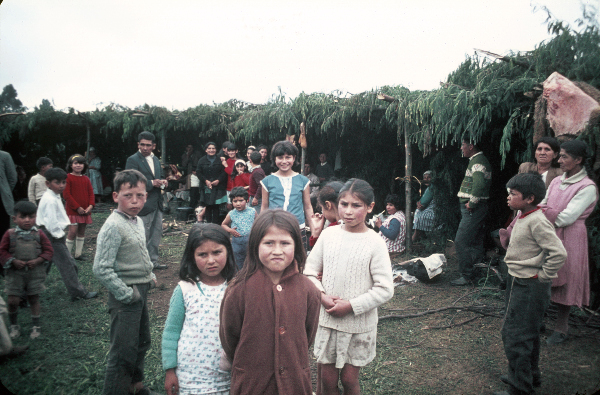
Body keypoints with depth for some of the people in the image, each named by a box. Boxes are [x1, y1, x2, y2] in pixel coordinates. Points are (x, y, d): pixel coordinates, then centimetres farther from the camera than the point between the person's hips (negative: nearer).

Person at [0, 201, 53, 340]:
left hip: (35, 272, 0)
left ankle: (36, 326, 25)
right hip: (15, 273, 0)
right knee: (13, 301, -1)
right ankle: (14, 325, 25)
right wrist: (13, 261, -13)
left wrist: (38, 260, -13)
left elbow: (48, 250, 1)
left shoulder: (39, 234, -3)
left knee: (34, 299, 10)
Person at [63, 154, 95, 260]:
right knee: (73, 231, -9)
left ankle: (78, 254, 20)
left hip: (85, 211, 6)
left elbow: (91, 193, 10)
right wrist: (77, 207, -14)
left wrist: (90, 206, -6)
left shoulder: (86, 179, 11)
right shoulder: (68, 178, -5)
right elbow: (66, 194, -9)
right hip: (73, 211, -5)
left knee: (82, 232, 10)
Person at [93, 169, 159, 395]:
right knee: (124, 351, 1)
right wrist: (126, 294, -20)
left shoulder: (138, 221, 5)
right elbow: (101, 270, -25)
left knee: (142, 342, 23)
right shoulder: (113, 226, -21)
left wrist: (150, 275, 9)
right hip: (126, 295, -9)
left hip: (141, 291, 9)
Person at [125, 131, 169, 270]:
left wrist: (163, 182, 0)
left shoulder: (156, 159, 15)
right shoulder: (132, 160, -9)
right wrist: (151, 183, -23)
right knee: (143, 237, 0)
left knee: (156, 234, 15)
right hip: (143, 205, -8)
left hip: (157, 205, 8)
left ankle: (153, 261, 27)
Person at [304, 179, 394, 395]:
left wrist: (351, 306, -15)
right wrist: (322, 296, -11)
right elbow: (310, 271, 4)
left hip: (359, 324, -2)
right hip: (327, 319, 3)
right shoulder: (328, 234, -3)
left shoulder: (374, 243, -12)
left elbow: (385, 289, -13)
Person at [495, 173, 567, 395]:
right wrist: (507, 242, 5)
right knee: (527, 333, 22)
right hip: (518, 282, 10)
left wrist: (541, 276, -18)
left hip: (529, 287, -10)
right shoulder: (521, 216, 8)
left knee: (514, 335, -3)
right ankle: (531, 376, 40)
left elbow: (559, 253, -27)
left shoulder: (537, 222, -22)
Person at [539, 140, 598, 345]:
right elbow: (542, 206, 9)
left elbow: (567, 217, -17)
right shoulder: (557, 181, 10)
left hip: (569, 238, -6)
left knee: (564, 283, 4)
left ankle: (561, 328, 19)